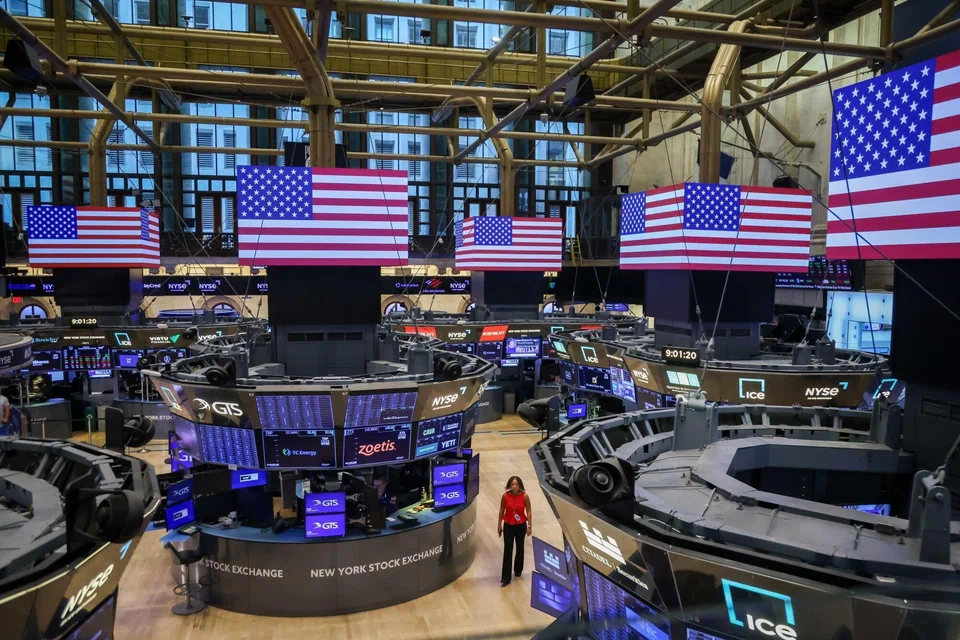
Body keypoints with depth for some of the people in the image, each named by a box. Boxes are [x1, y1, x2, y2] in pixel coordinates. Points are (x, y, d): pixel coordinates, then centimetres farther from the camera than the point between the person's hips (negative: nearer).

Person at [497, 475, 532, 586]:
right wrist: (499, 525, 3)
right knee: (507, 551, -1)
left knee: (519, 549, 18)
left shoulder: (525, 496, -15)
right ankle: (505, 578, 4)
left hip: (521, 526, 0)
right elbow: (502, 511, -1)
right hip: (508, 526, 0)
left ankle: (518, 570, 40)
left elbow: (528, 511, -7)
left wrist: (530, 526, -7)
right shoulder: (505, 496, -12)